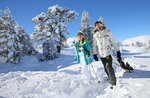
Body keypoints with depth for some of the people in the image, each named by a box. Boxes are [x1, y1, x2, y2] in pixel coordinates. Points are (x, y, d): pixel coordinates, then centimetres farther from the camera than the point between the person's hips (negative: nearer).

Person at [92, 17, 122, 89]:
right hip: (101, 54, 3)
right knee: (106, 68, 8)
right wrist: (94, 54, 6)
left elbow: (114, 42, 4)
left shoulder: (108, 32, 1)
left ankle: (113, 83, 0)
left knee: (108, 67, -15)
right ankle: (111, 80, 28)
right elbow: (94, 45, 11)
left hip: (108, 52, -3)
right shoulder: (95, 35, 8)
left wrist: (118, 52, 1)